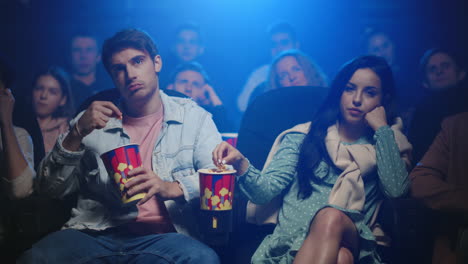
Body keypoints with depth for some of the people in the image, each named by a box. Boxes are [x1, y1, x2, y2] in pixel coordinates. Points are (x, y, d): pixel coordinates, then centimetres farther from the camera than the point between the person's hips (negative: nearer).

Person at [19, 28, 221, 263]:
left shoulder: (192, 116, 12)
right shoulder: (95, 121, 15)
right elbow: (49, 189, 10)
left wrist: (172, 188, -17)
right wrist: (77, 134, -5)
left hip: (161, 237, 0)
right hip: (95, 233, 0)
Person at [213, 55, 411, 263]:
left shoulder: (385, 145, 18)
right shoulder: (304, 136, 16)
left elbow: (396, 189, -4)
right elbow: (265, 190, 4)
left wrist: (382, 129, 3)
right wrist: (241, 165, -17)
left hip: (351, 241, 1)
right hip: (291, 237, -1)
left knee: (332, 218, -36)